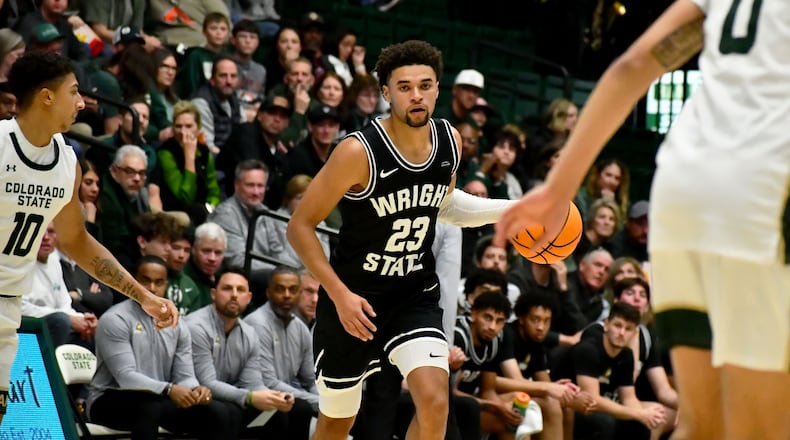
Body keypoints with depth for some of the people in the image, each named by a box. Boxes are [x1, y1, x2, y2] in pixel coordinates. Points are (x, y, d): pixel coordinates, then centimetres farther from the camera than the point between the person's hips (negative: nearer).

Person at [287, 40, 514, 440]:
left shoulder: (450, 141, -4)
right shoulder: (358, 152, -22)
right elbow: (300, 226, -16)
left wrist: (509, 210, 6)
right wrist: (340, 294, -23)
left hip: (416, 294, 3)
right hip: (353, 299, -3)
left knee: (434, 402, -21)